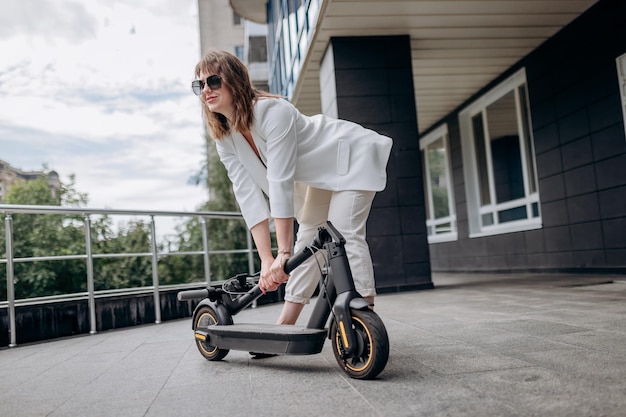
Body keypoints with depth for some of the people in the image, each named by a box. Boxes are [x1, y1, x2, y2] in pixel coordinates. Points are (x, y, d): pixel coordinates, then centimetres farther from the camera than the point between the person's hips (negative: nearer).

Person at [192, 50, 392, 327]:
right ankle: (286, 322, 8)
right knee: (308, 235, 5)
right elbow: (248, 196, -17)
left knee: (345, 233, -18)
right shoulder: (224, 139, -11)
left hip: (353, 156, -7)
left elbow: (281, 183, -38)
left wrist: (283, 253, -39)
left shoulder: (272, 112, -34)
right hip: (321, 175, 7)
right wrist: (267, 261, -25)